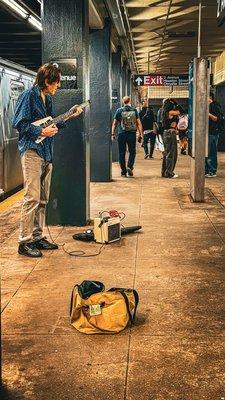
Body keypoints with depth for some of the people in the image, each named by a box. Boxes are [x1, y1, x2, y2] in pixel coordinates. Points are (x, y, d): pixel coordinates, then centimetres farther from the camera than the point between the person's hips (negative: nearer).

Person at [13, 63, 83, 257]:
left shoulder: (48, 98, 17)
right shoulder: (28, 95, -8)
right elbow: (19, 123, -12)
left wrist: (70, 116, 13)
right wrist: (41, 132, -15)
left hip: (46, 152, 9)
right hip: (31, 150, -9)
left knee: (43, 199, 10)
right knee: (32, 197, -12)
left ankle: (38, 236, 18)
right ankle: (25, 242, -7)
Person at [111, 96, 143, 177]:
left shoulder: (119, 111, 0)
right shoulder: (134, 110, 2)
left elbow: (114, 124, 2)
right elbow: (139, 123, 1)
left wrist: (112, 134, 9)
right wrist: (140, 134, 5)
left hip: (121, 134, 0)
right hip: (132, 134, 0)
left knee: (121, 153, 8)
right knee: (132, 152, 12)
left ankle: (123, 171, 9)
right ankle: (129, 167, -8)